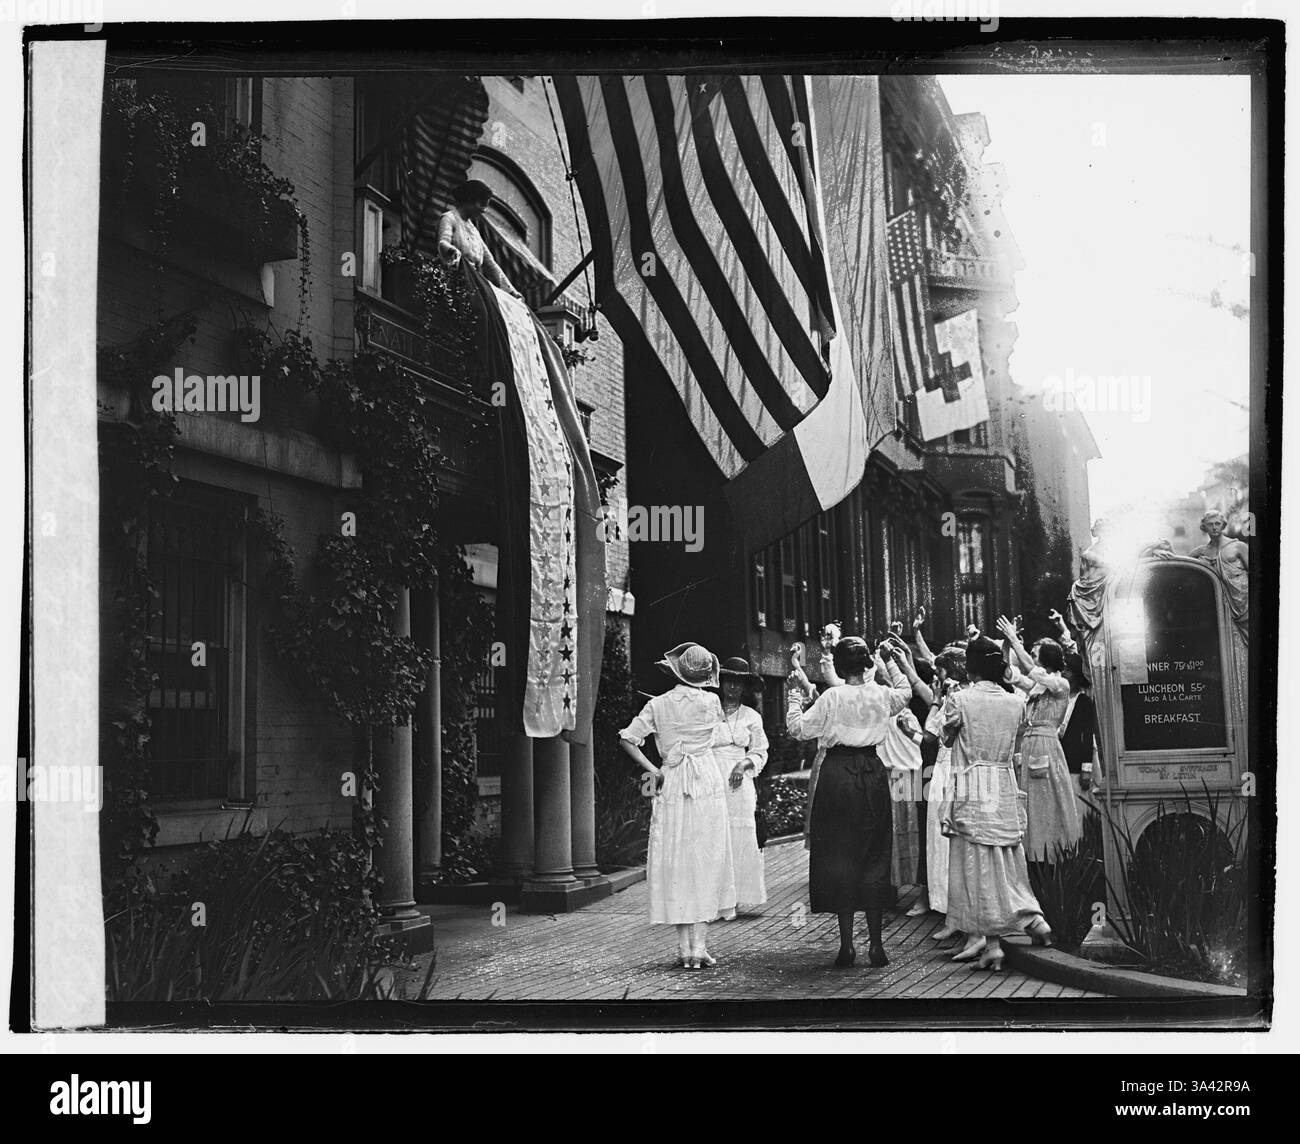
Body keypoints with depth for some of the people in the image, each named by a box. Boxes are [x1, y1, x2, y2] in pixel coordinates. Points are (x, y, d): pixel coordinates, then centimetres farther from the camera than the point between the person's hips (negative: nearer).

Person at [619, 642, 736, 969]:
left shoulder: (658, 705, -1)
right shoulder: (711, 702, -1)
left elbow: (627, 738, -4)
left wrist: (651, 768, 0)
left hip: (671, 786, 1)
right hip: (707, 785, -1)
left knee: (676, 866, 6)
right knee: (705, 862, 4)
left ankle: (684, 949, 7)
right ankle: (699, 947, 0)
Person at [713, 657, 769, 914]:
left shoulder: (752, 717, 13)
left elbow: (760, 753, 12)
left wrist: (744, 764, -6)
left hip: (739, 783, 2)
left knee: (740, 838, -3)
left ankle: (738, 898, 2)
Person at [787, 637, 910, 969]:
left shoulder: (832, 697, -11)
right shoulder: (882, 695, 0)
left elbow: (798, 728, -5)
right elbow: (905, 693, 24)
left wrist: (795, 695, 6)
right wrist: (883, 668, 30)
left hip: (838, 773, -3)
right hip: (873, 773, 3)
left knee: (839, 854, 5)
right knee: (874, 855, 9)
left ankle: (847, 944, 4)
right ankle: (876, 944, 8)